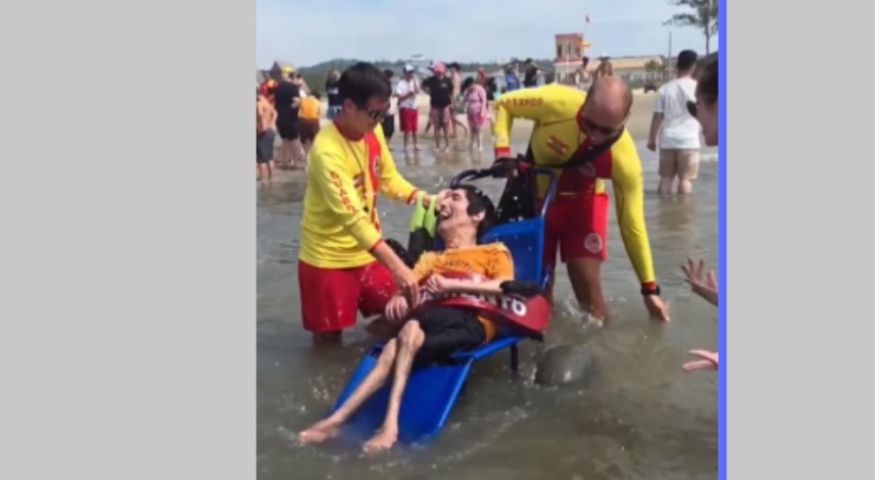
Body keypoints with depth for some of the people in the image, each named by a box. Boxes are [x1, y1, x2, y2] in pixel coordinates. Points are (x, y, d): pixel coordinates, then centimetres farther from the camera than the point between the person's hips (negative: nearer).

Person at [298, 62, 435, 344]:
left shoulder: (373, 131, -4)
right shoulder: (327, 151, -28)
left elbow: (389, 179, 9)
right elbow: (352, 216, -34)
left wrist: (425, 199, -10)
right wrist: (397, 267, -40)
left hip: (367, 251, 6)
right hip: (328, 260, -6)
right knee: (329, 340, 3)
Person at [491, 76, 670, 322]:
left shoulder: (625, 159, -32)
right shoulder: (557, 102, -34)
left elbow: (632, 224, -22)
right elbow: (503, 105, -15)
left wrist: (649, 288, -18)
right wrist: (502, 151, -30)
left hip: (582, 201, -1)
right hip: (534, 195, 1)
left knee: (588, 286, -8)